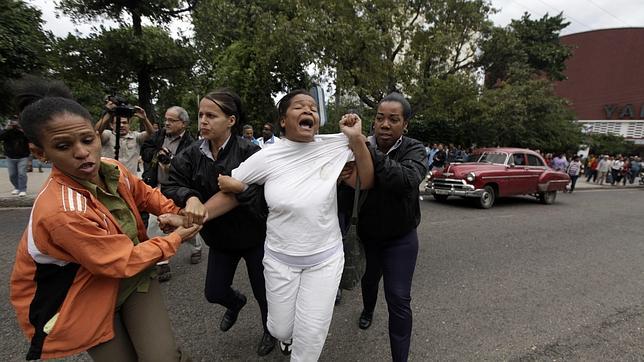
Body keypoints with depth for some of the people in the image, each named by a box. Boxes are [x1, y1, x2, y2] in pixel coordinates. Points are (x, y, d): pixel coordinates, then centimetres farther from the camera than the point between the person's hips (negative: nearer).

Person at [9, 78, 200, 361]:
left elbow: (145, 194, 10)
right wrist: (175, 239, -14)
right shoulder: (60, 211, -33)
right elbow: (123, 261, -25)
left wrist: (172, 213, -6)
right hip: (90, 303, -4)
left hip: (134, 278, 5)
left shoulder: (112, 169, -12)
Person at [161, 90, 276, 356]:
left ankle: (270, 330, 45)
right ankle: (236, 302, 54)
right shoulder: (192, 154, -6)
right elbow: (170, 186, -12)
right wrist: (190, 197, -34)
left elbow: (255, 196, -28)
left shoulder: (249, 152, -21)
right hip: (219, 238, 4)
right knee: (214, 292, 17)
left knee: (263, 293, 12)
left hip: (254, 236, -4)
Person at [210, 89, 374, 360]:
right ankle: (288, 336, 55)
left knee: (311, 335, 6)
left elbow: (365, 183, -4)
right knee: (281, 329, 17)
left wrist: (357, 139, -16)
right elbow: (229, 191, -2)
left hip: (325, 258, 0)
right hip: (279, 258, 0)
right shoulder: (266, 158, -10)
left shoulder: (334, 147, -8)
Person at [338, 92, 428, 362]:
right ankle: (368, 310, 60)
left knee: (398, 299, -2)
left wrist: (369, 151, -44)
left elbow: (407, 180, -40)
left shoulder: (414, 150, -18)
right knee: (369, 279, 26)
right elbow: (347, 192, -15)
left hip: (401, 239, -2)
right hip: (366, 235, 2)